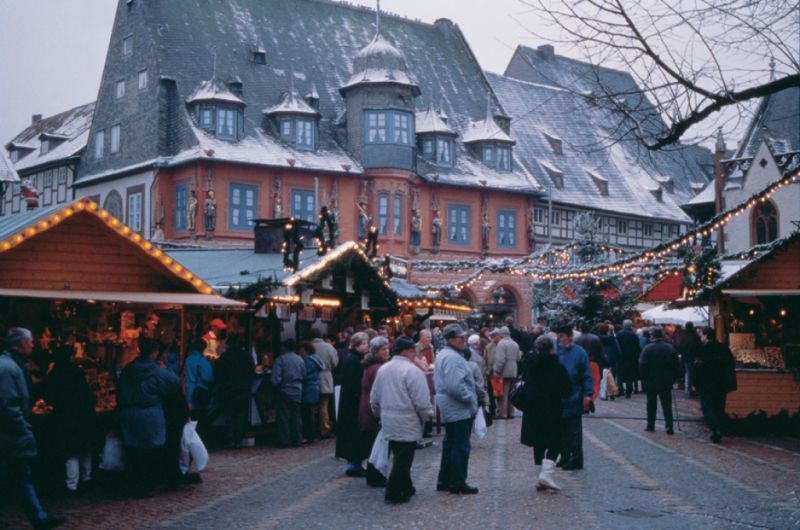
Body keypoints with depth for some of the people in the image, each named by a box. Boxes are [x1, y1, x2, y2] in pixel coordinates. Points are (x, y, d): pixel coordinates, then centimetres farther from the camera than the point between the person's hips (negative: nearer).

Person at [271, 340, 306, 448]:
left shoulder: (280, 359, -10)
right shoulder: (301, 360, 3)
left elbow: (276, 378, -15)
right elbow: (304, 376, 3)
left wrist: (276, 387, 1)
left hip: (284, 391, -4)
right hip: (297, 392, 4)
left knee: (283, 417, 3)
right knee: (296, 417, 10)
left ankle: (284, 441, 3)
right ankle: (297, 440, 12)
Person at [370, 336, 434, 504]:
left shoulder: (383, 369, 7)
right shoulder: (412, 371, -16)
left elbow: (374, 398, 13)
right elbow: (422, 401, -18)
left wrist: (380, 414, 27)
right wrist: (428, 415, -1)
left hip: (388, 422, 8)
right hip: (407, 423, -8)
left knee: (399, 456, 19)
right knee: (404, 458, 0)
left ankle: (405, 487, 29)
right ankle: (394, 493, 1)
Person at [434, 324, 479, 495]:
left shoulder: (443, 354, 14)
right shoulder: (452, 358, -20)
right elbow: (455, 386, -28)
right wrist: (471, 399, -16)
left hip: (449, 409, 11)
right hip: (459, 409, -11)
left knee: (450, 444, 16)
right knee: (461, 447, -4)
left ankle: (444, 481, 22)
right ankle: (458, 483, 1)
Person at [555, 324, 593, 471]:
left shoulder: (579, 352, -8)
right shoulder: (557, 351, 5)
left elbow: (587, 376, -8)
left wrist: (587, 394, -14)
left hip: (573, 400, -5)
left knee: (574, 431, 1)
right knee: (562, 431, 12)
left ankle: (576, 460, 7)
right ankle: (565, 457, 23)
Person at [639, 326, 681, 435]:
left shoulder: (647, 348, -13)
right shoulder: (670, 348, -1)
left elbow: (642, 366, -14)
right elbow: (677, 366, 3)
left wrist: (644, 379, -2)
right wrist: (673, 378, 10)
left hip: (651, 382, -2)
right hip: (666, 382, 2)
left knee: (651, 404, 11)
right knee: (667, 404, 5)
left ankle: (651, 426, 13)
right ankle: (669, 426, -3)